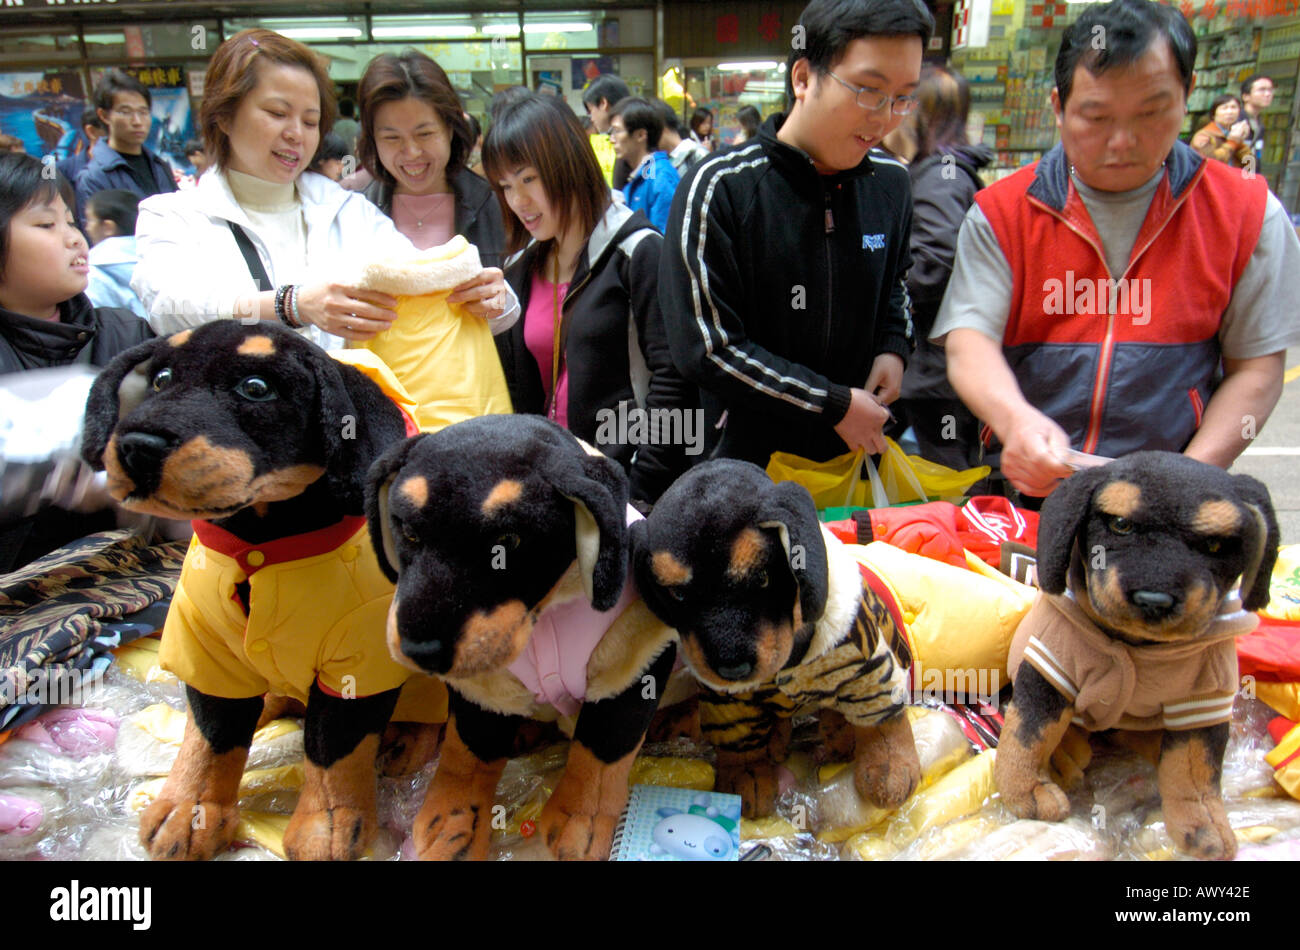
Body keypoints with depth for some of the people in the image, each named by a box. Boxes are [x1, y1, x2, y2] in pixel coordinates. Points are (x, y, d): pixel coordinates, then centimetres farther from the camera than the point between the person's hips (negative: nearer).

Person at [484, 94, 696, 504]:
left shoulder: (636, 251, -9)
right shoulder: (519, 268, 11)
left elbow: (672, 377, -15)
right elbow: (514, 385, 14)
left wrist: (641, 491, -17)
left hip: (621, 479, -5)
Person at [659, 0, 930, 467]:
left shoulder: (891, 182, 3)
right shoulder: (720, 187, -16)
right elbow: (706, 348, -19)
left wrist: (894, 348, 1)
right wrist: (835, 405, -16)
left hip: (857, 451, 5)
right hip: (749, 460, -4)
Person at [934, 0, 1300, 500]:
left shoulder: (1248, 213, 8)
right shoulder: (1001, 214, 4)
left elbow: (1255, 368, 8)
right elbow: (970, 344, -6)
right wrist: (1017, 419, -26)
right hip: (1025, 486, -1)